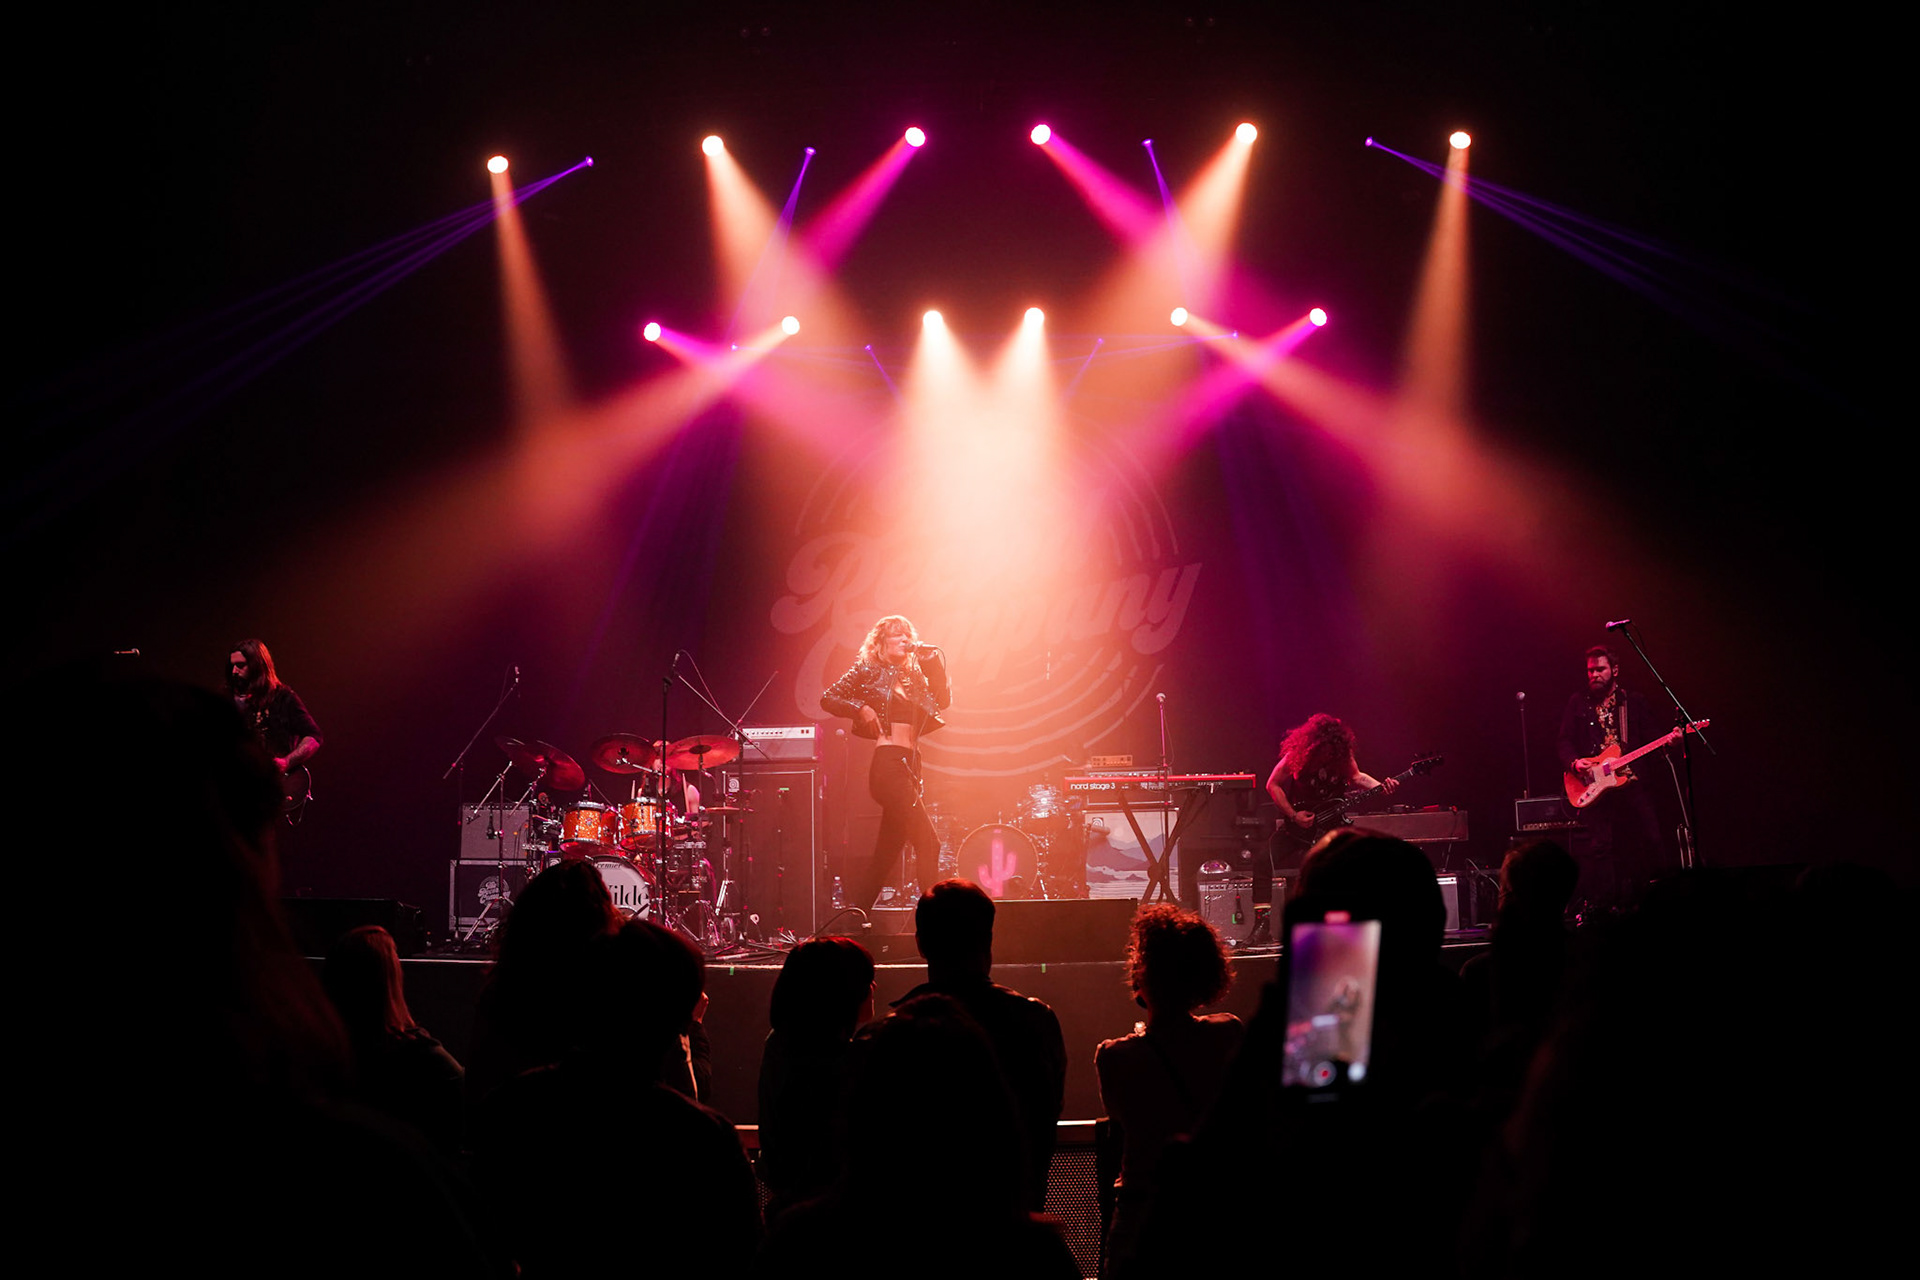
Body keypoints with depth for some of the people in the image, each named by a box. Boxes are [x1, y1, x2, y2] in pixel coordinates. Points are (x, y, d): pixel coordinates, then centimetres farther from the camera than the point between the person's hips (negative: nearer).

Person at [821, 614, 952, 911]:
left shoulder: (911, 678, 19)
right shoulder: (867, 670, 3)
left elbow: (943, 700, 8)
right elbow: (828, 698, -1)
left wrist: (935, 662, 2)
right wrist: (861, 709, -13)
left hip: (909, 763, 7)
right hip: (887, 761, -7)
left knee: (887, 850, 7)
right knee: (927, 843, -14)